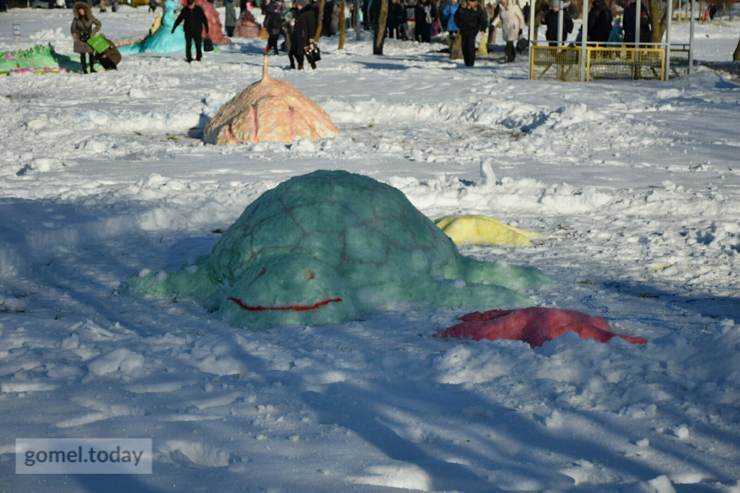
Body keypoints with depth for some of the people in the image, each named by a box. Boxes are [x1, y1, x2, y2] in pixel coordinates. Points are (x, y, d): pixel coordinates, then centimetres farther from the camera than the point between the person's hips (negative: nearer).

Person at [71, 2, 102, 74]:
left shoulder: (90, 17, -10)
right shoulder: (76, 19, -8)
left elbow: (98, 24, 1)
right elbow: (73, 29, 3)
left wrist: (93, 32, -7)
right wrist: (75, 37, -6)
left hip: (89, 38, 1)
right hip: (80, 39, -1)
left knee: (91, 53, 2)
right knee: (82, 54, -1)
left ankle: (92, 68, 13)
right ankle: (84, 69, 4)